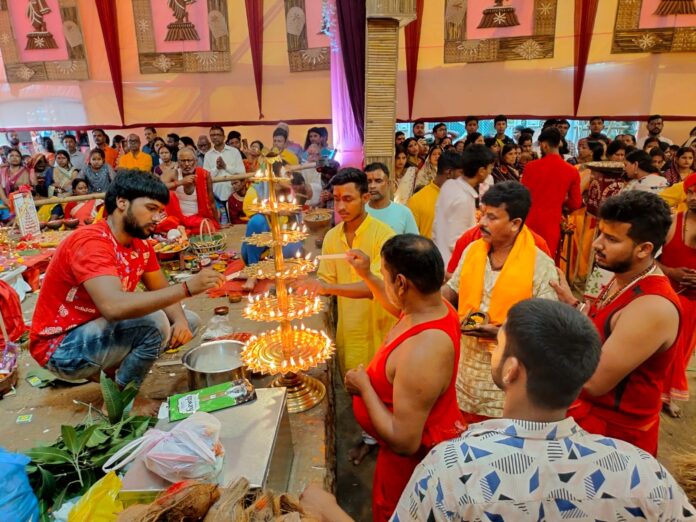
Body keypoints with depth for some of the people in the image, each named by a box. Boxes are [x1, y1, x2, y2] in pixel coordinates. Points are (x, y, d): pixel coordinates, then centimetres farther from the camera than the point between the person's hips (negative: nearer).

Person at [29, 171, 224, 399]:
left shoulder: (140, 245, -1)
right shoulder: (91, 242, -27)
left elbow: (162, 291, 5)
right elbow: (114, 307, -41)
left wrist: (180, 321, -17)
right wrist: (187, 288, -41)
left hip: (100, 330, 8)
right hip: (61, 347, -8)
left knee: (189, 321, 3)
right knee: (155, 322, -30)